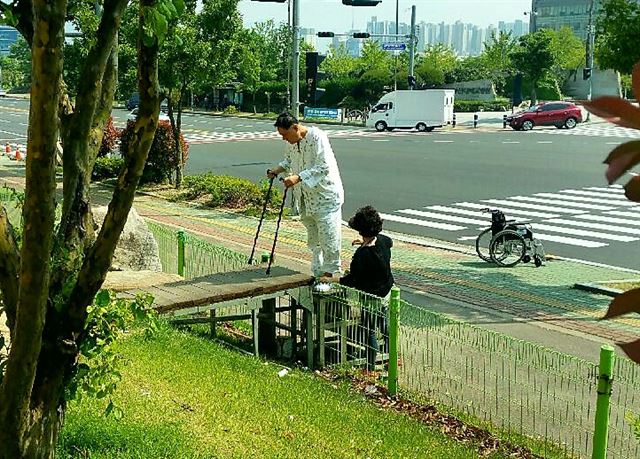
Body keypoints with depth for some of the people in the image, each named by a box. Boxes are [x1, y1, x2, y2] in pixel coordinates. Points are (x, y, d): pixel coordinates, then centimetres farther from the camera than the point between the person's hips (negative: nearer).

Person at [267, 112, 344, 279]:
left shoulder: (317, 137, -21)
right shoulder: (292, 142, 5)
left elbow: (324, 167, -27)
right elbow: (289, 161, 23)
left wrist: (298, 177, -33)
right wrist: (278, 169, 2)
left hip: (325, 196, -8)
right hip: (306, 199, 8)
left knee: (328, 235, -5)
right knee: (313, 237, 16)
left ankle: (330, 272, 7)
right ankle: (317, 272, 27)